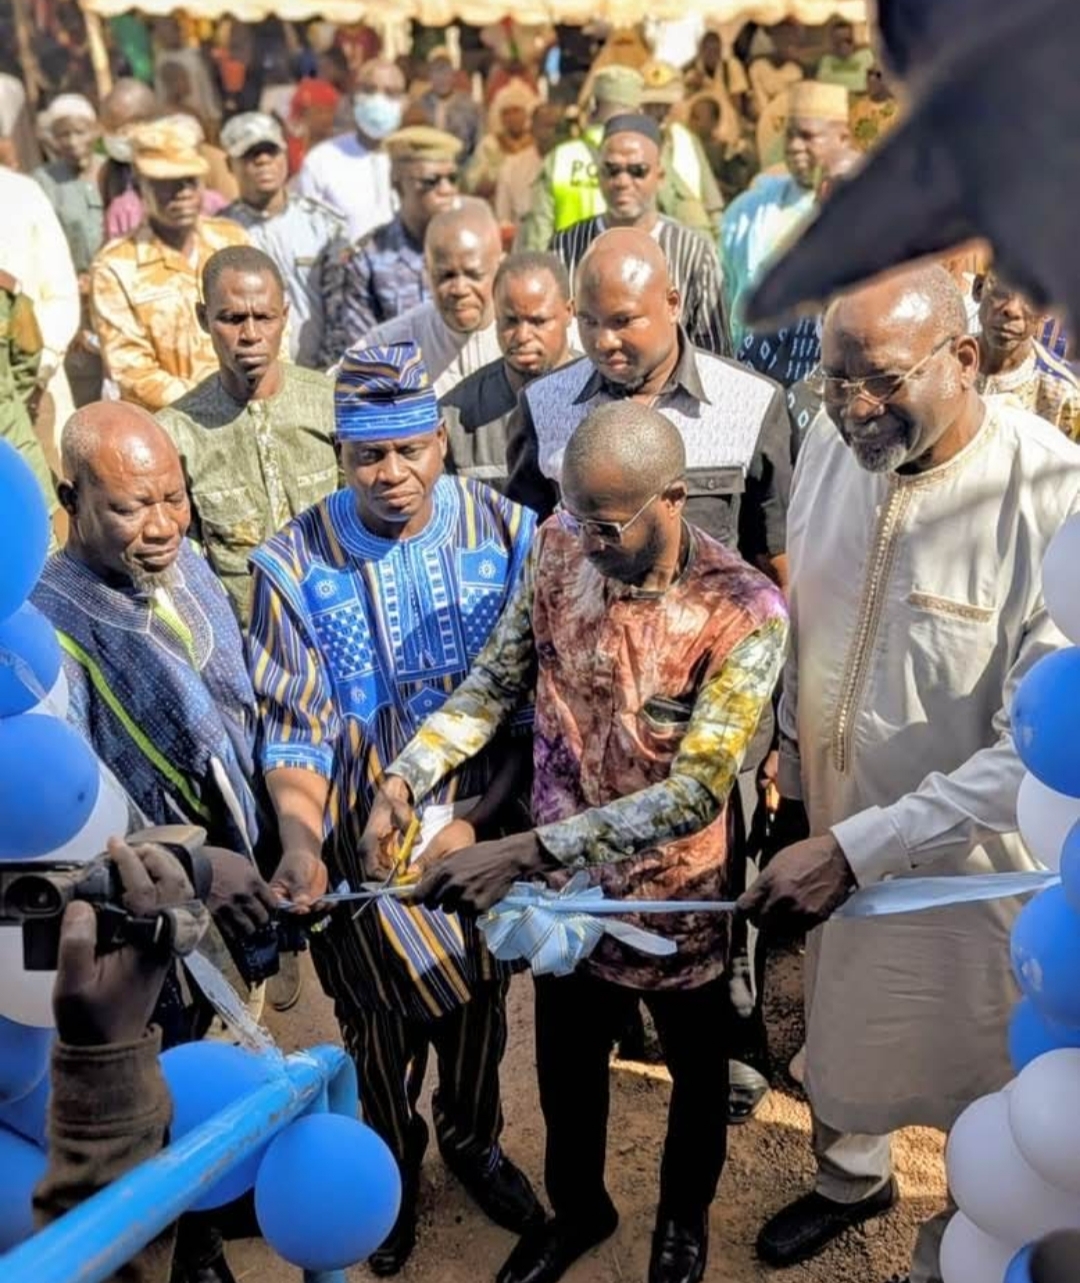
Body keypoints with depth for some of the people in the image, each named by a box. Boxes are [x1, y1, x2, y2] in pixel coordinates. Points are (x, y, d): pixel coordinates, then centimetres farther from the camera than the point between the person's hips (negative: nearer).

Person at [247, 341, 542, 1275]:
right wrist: (300, 840, -26)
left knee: (481, 998, 21)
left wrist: (472, 819, -15)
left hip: (486, 825, 2)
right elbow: (295, 727, -11)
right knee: (382, 1023, 16)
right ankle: (391, 1167, 46)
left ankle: (474, 1140, 50)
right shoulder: (296, 563, -13)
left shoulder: (507, 532, -10)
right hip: (366, 841, -1)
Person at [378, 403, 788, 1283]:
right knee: (566, 1062, 24)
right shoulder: (559, 549, -12)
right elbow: (495, 682, -4)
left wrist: (525, 853, -36)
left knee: (696, 1070, 23)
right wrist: (405, 777, -21)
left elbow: (695, 791, -31)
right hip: (565, 882, 4)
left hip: (678, 896, -3)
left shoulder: (745, 612, -26)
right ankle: (578, 1207, 54)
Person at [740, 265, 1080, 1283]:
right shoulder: (829, 447, -8)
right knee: (839, 1025, 25)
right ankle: (849, 1179, 57)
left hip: (970, 857, -4)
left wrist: (857, 848, -29)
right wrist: (794, 770, 12)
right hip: (832, 830, 5)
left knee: (975, 1068, 18)